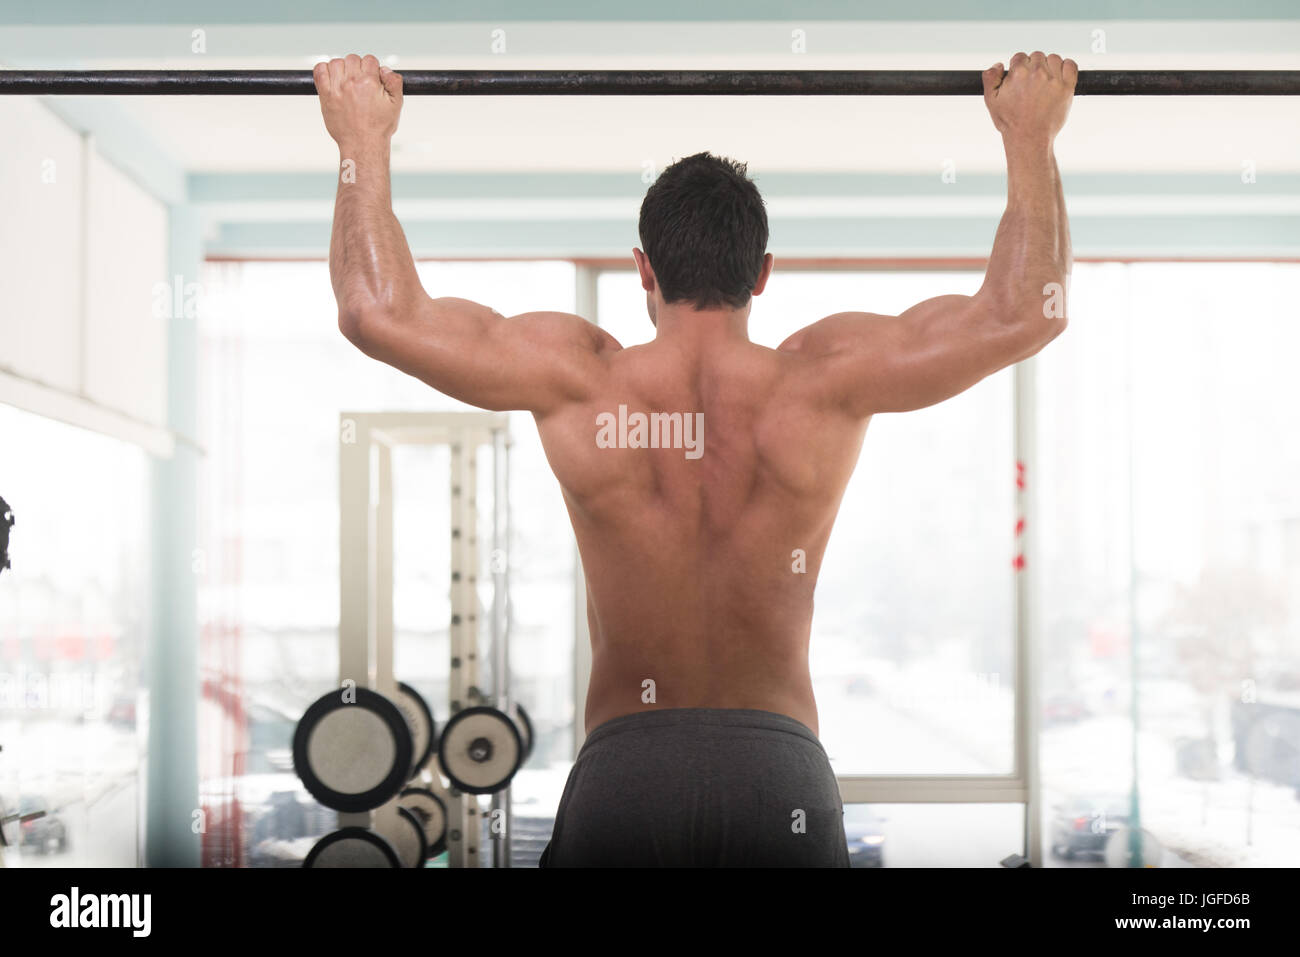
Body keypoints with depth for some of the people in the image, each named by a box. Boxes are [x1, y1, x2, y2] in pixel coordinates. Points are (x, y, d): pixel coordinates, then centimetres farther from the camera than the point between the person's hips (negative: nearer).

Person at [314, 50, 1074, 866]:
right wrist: (1030, 135, 9)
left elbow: (377, 311, -3)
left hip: (623, 771, 0)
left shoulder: (579, 383, -4)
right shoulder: (824, 383, -4)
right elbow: (1027, 312, -2)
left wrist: (364, 139, 9)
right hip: (781, 768, 0)